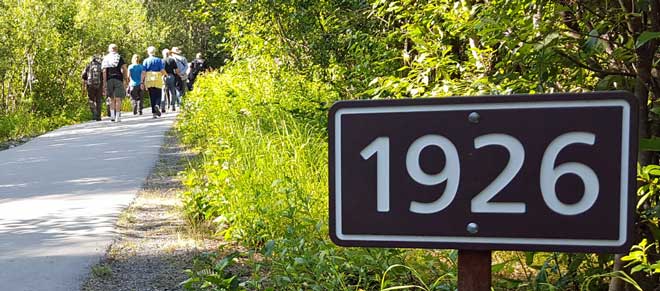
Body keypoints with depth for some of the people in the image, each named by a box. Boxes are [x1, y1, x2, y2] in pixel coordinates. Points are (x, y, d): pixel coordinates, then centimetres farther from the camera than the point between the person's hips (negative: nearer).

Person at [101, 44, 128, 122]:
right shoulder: (119, 58, 6)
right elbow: (125, 69, -2)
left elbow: (104, 71, 0)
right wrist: (126, 79, 5)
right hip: (118, 79, -2)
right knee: (118, 99, -2)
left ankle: (112, 115, 7)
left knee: (112, 99, 15)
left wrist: (104, 83, -1)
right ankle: (117, 117, -6)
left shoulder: (105, 59, 8)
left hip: (109, 80, 2)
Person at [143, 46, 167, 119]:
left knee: (152, 97, 8)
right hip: (158, 80, -1)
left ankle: (154, 113, 5)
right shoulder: (159, 60, 1)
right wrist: (166, 74, 17)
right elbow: (162, 70, -5)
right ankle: (157, 105, -24)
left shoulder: (145, 61, 4)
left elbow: (143, 72, -2)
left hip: (149, 81, 1)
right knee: (158, 96, 6)